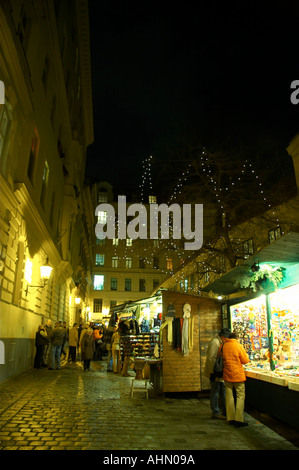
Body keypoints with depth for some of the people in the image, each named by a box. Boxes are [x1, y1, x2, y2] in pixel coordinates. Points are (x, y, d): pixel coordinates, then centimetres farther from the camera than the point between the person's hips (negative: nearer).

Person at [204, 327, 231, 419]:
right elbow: (211, 358, -24)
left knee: (223, 391, 15)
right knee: (215, 392, -1)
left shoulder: (221, 342, 14)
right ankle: (215, 413, 9)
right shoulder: (215, 342, -19)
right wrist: (213, 372, -24)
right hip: (214, 373, -10)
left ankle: (225, 411, 25)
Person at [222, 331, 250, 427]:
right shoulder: (238, 346, -10)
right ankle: (239, 420, 2)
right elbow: (245, 360, -6)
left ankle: (230, 418, 18)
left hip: (227, 375, 4)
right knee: (240, 396, 4)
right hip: (237, 375, -4)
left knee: (229, 396, 11)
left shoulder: (223, 346, 1)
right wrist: (246, 354, 13)